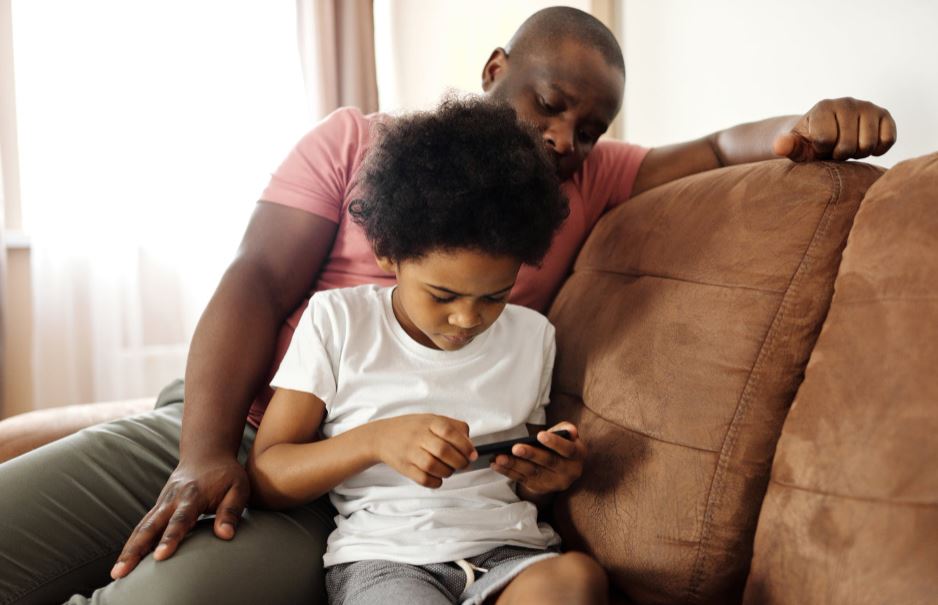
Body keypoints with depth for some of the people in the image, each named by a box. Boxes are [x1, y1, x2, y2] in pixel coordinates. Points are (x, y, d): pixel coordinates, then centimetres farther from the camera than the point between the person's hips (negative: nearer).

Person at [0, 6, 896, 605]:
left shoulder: (592, 180, 14)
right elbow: (256, 283, -2)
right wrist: (206, 453, -15)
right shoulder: (355, 141, 7)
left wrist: (809, 129, -21)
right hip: (200, 425, 1)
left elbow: (718, 151, 5)